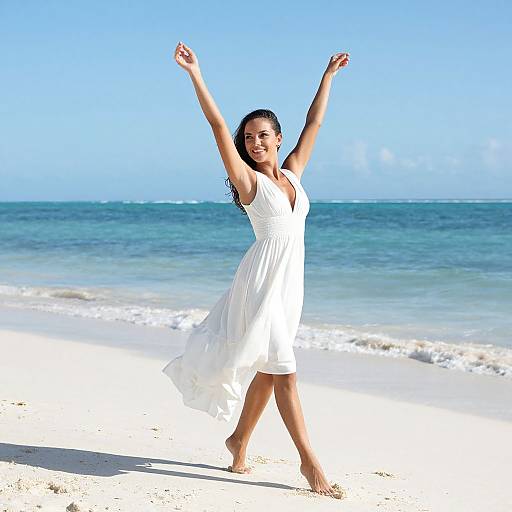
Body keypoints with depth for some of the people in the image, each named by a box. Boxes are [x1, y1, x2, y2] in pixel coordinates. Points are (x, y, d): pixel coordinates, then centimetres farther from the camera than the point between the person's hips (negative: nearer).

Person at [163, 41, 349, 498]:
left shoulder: (292, 173, 13)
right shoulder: (248, 179, -2)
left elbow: (314, 123, 22)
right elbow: (218, 125, -9)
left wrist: (328, 76, 28)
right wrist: (194, 73, -13)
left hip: (291, 280, 6)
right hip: (262, 278, -6)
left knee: (268, 370, 12)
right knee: (283, 369, -8)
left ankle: (240, 440, 28)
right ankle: (309, 461, -5)